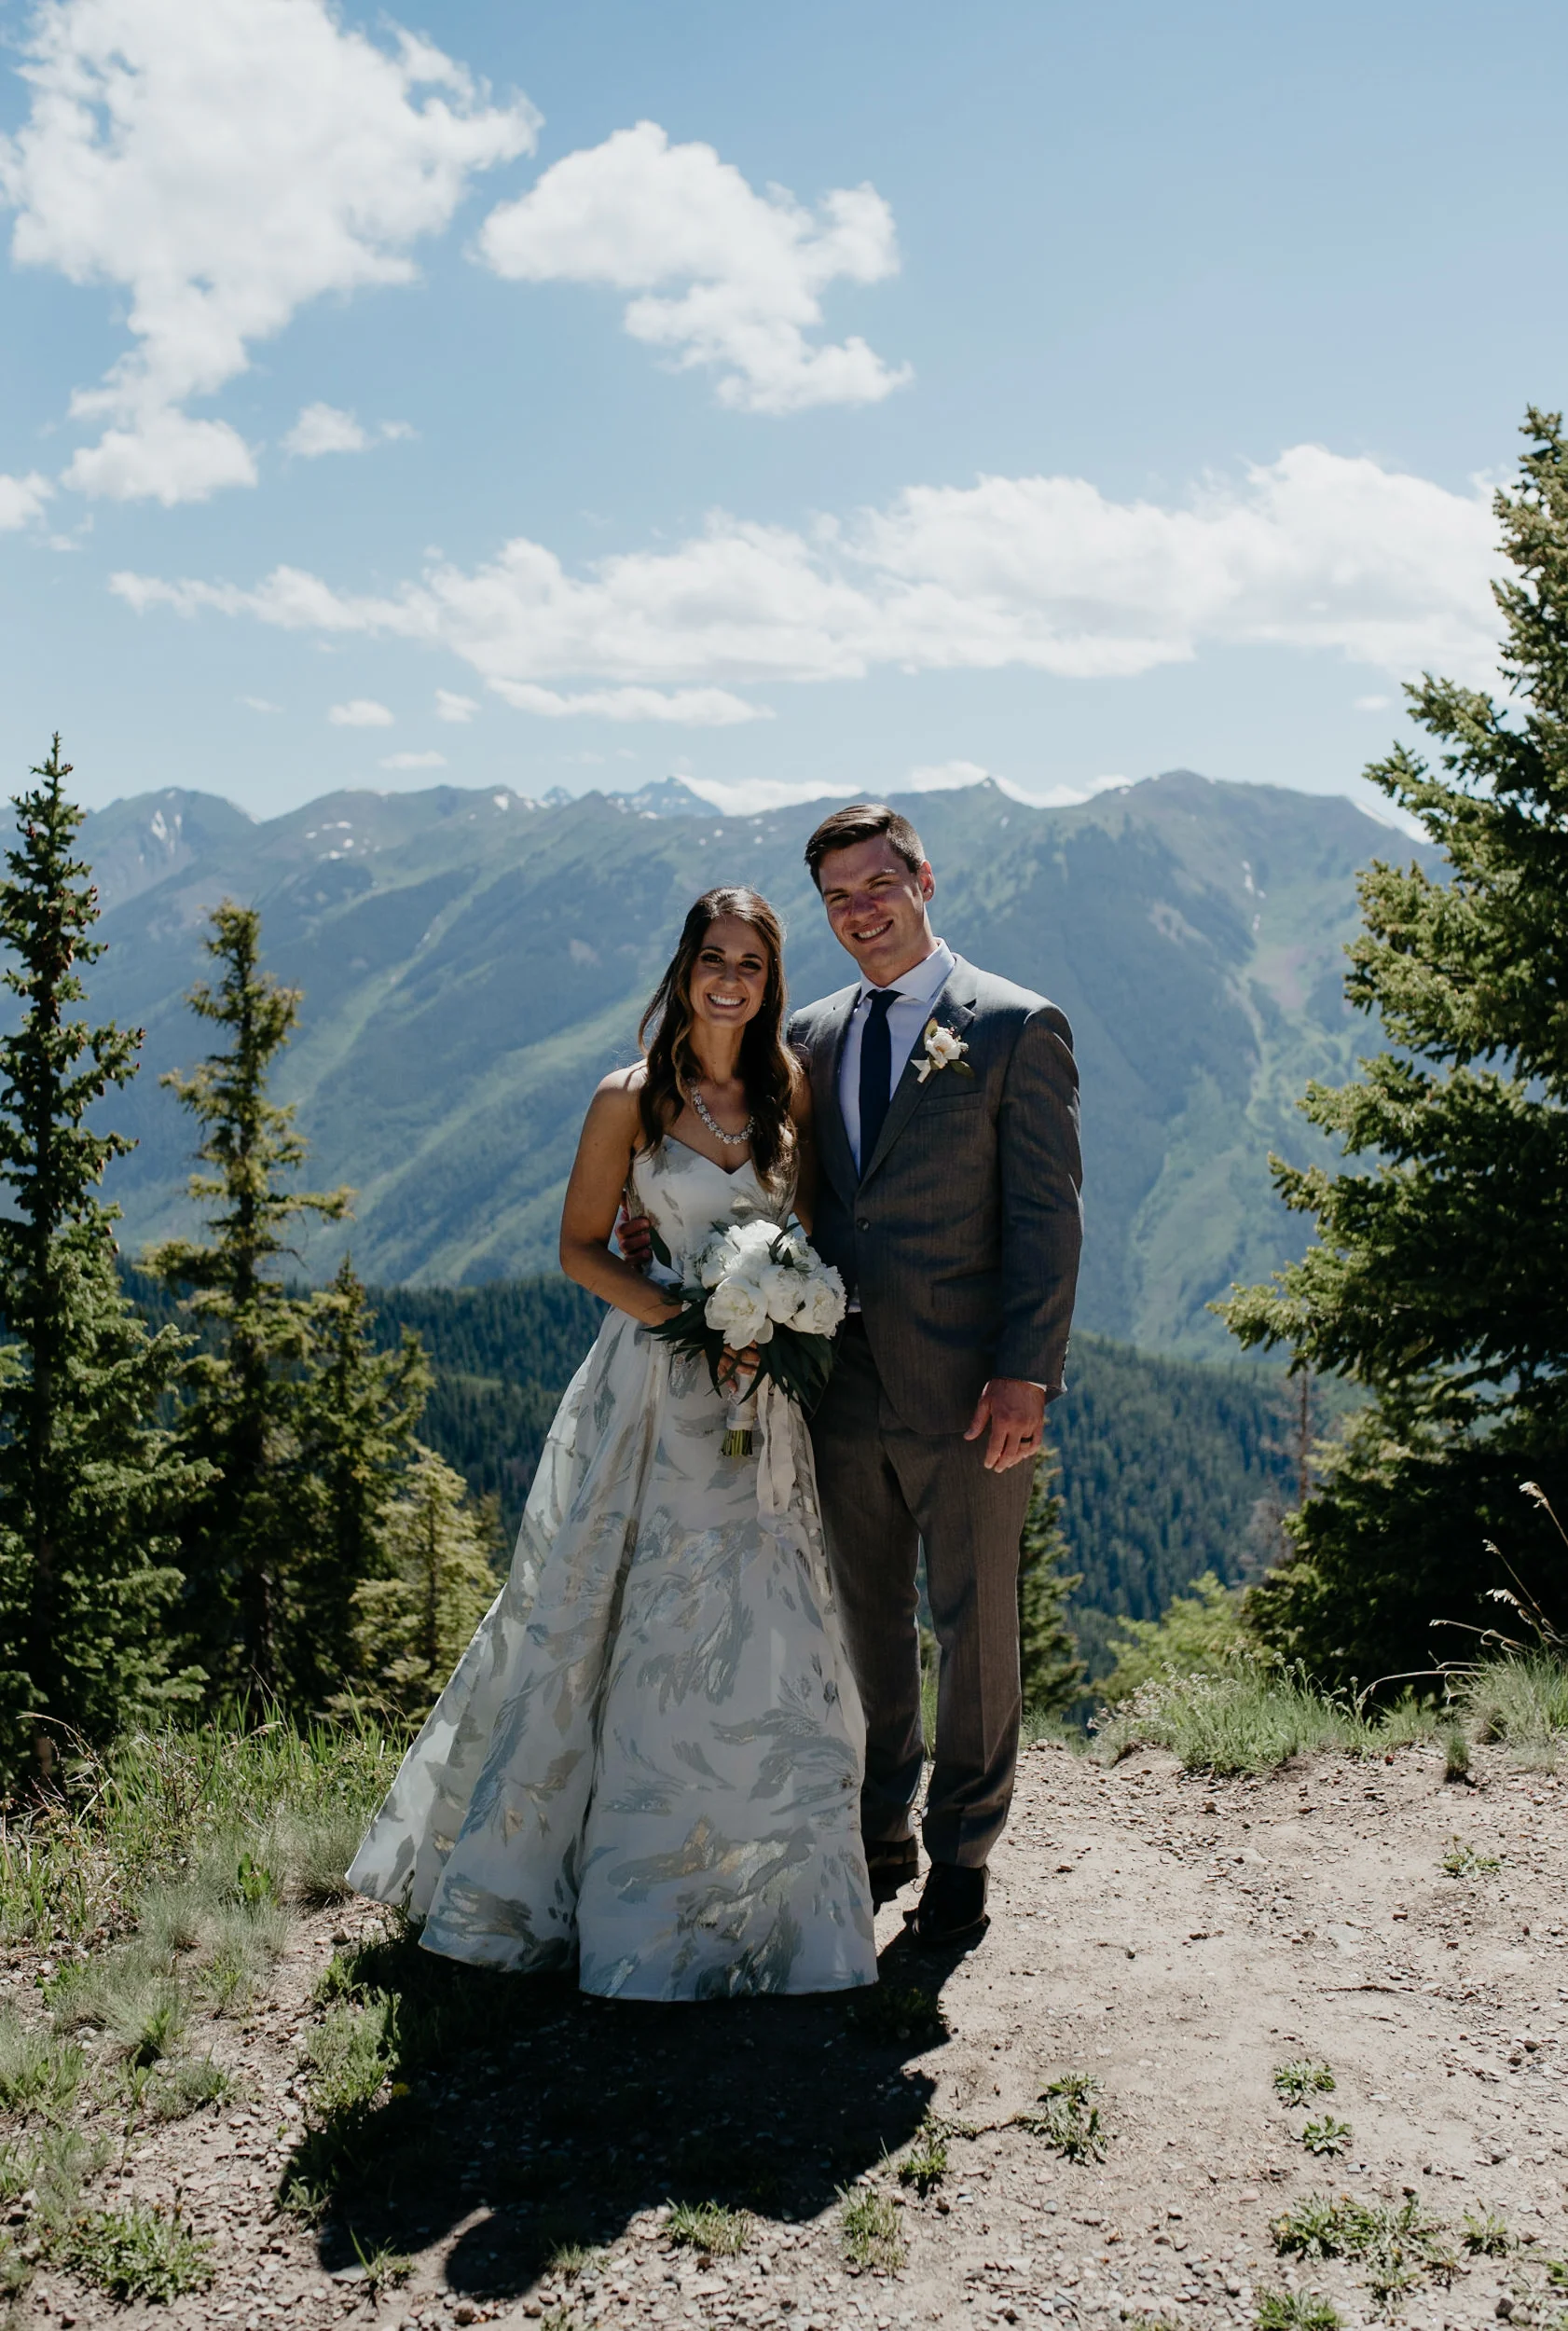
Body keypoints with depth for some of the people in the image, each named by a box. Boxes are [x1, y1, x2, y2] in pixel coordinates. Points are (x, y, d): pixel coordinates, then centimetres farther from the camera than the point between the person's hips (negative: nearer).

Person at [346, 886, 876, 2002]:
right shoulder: (633, 1099, -5)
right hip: (653, 1386, -3)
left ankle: (755, 1897, 27)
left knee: (762, 1643, 6)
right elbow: (581, 1245, -2)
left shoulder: (792, 1088, 4)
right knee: (606, 1623, 6)